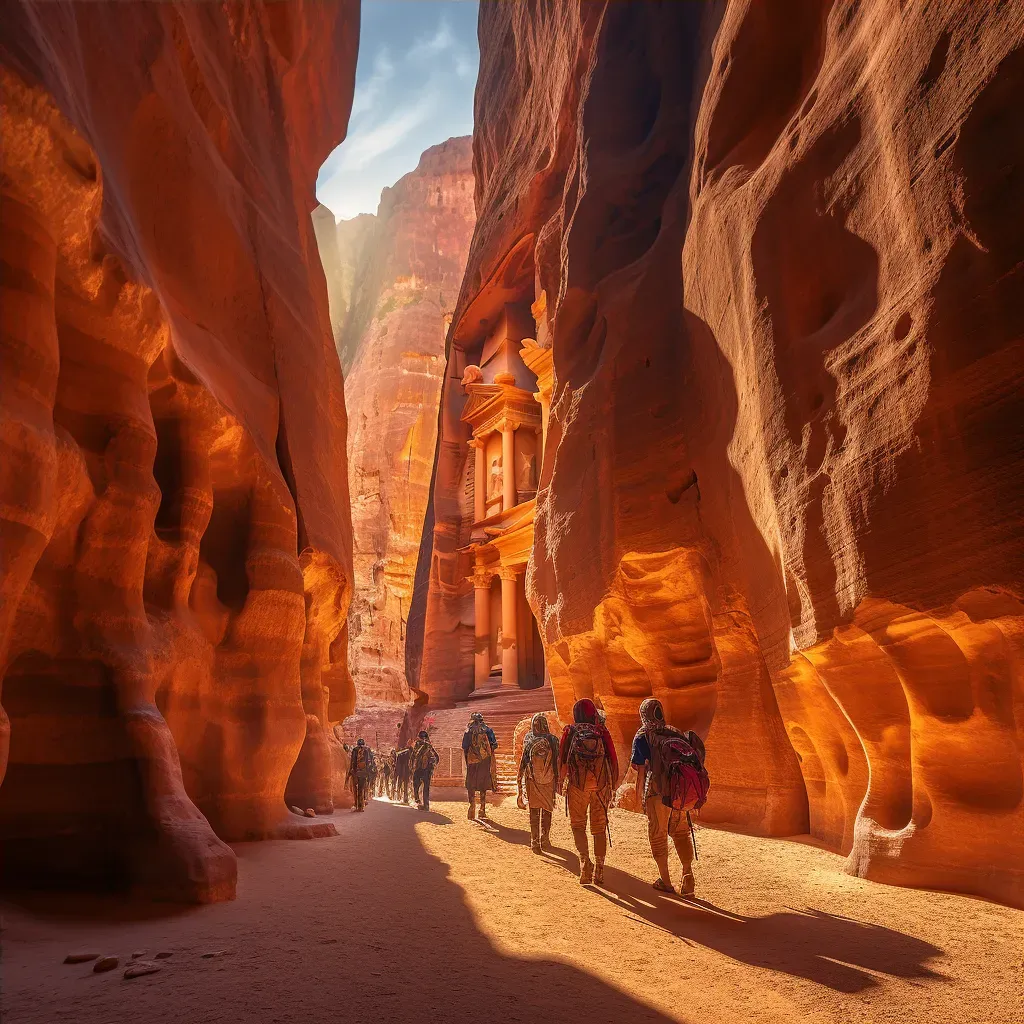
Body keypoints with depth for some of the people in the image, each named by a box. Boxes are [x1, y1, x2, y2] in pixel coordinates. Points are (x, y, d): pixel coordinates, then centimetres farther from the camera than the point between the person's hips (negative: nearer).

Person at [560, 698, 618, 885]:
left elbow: (562, 759, 0)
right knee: (599, 827, 11)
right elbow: (613, 760, 5)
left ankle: (585, 859, -13)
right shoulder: (602, 732, 7)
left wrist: (561, 781, 9)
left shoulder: (570, 731, 4)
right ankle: (599, 869, 13)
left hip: (577, 784, -1)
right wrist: (613, 785, 12)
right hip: (601, 784, 2)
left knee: (577, 824, 8)